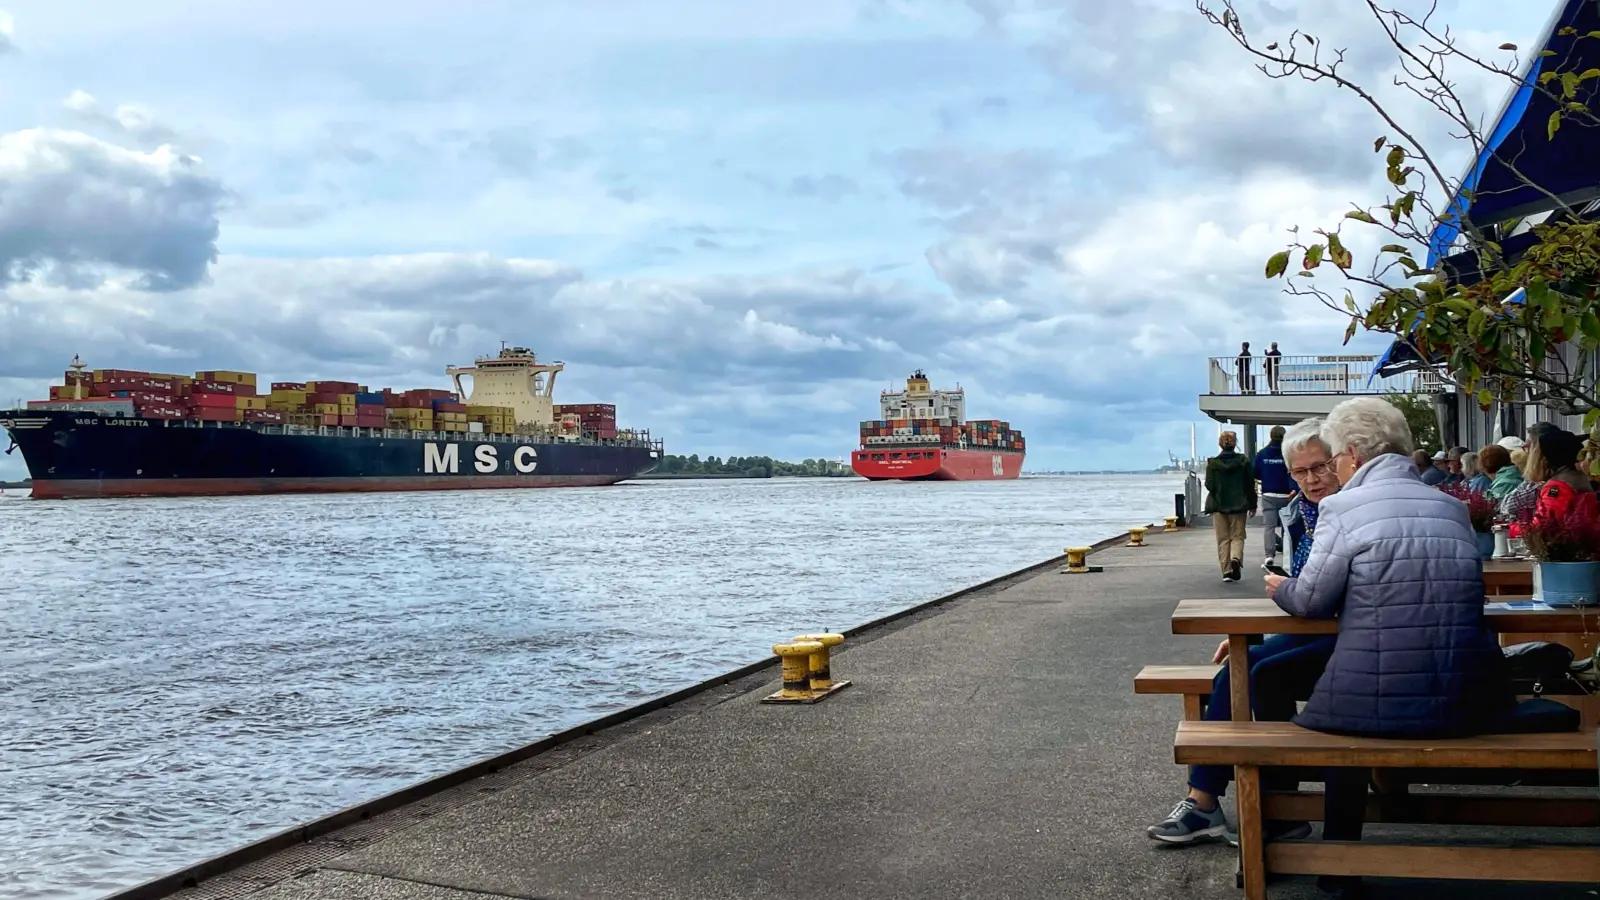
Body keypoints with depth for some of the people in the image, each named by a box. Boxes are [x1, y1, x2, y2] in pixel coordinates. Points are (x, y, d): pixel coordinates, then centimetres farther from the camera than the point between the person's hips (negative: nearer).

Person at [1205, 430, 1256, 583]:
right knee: (1237, 536, 9)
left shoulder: (1212, 463, -6)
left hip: (1219, 505, 0)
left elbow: (1209, 486, -8)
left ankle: (1227, 571, 3)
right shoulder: (1243, 460, -3)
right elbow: (1250, 484, -1)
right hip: (1239, 505, 0)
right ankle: (1236, 558, -19)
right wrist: (1252, 504, 7)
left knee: (1223, 539, 7)